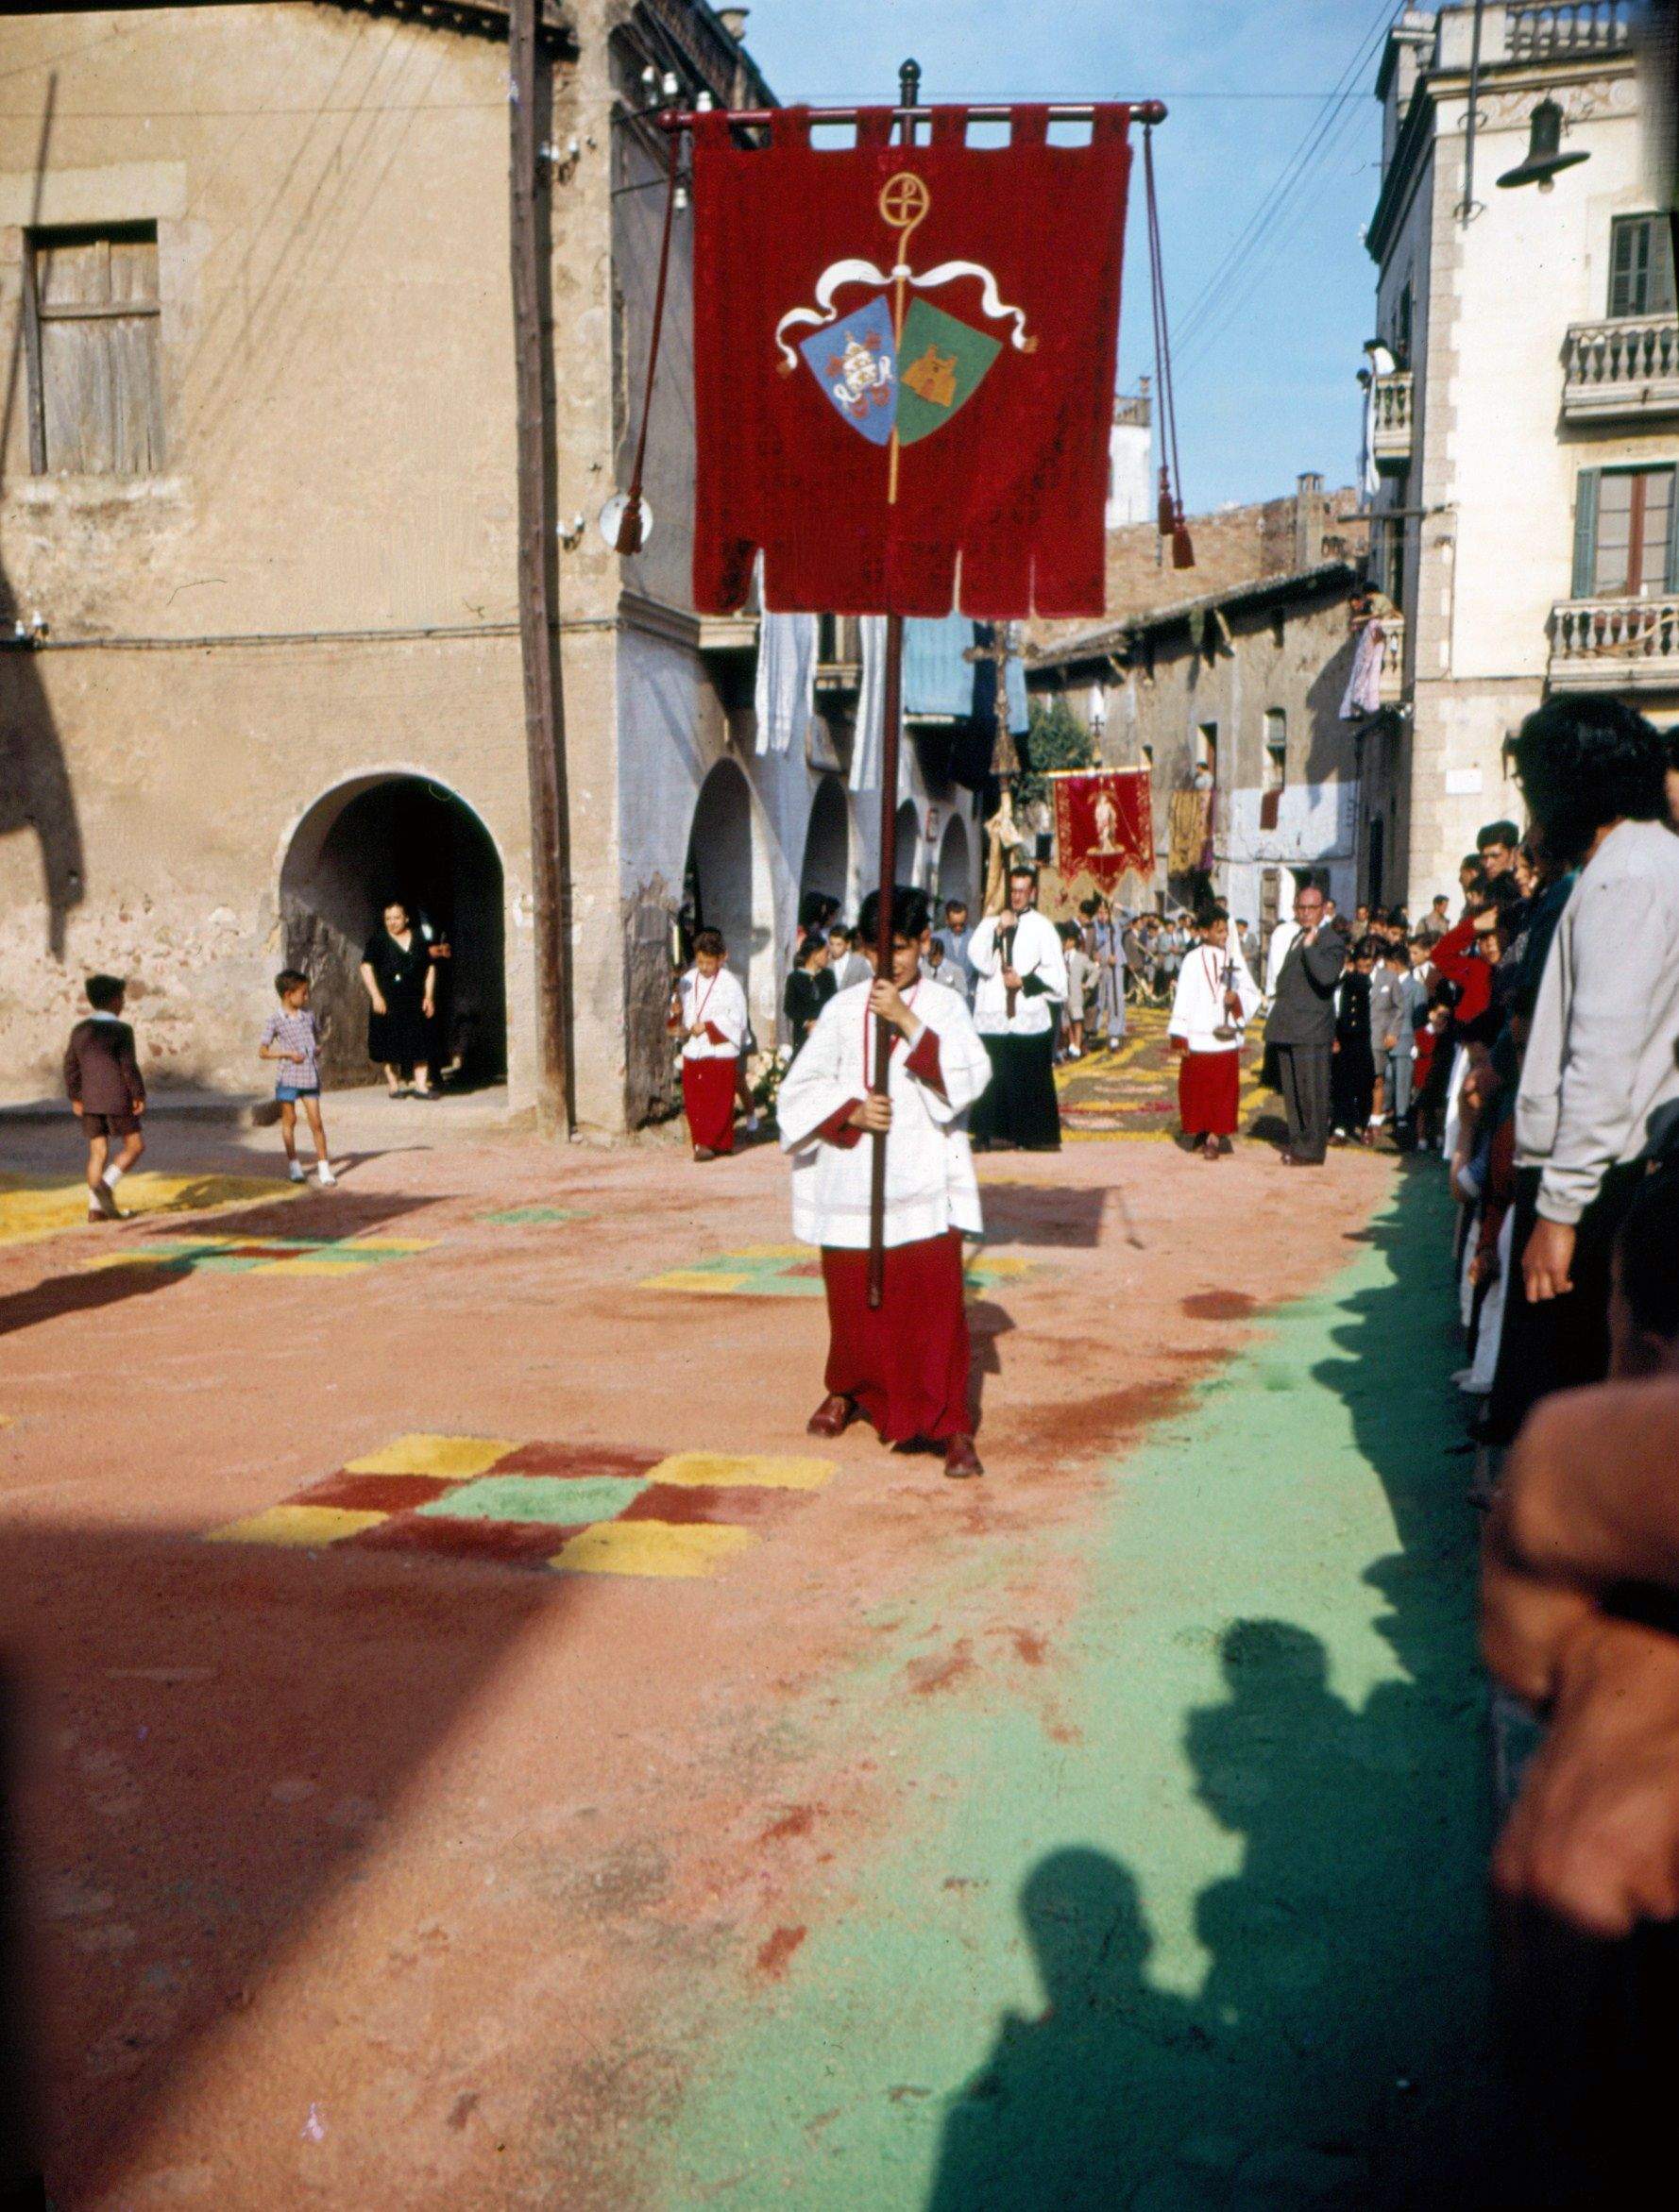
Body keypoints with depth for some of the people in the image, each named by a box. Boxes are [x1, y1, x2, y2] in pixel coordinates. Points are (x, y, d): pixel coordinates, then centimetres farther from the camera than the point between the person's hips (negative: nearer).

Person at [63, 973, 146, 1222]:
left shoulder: (80, 1029, 7)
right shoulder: (121, 1030, -11)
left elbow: (71, 1066, 8)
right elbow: (129, 1066, -14)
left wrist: (75, 1098, 14)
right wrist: (139, 1096, -9)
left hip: (89, 1099, 6)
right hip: (117, 1098, -6)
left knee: (98, 1152, 9)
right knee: (135, 1146, 6)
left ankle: (95, 1208, 5)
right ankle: (106, 1185, -13)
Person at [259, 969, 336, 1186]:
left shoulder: (308, 1016, 8)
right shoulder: (275, 1021, -7)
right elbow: (262, 1052, -8)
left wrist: (318, 1048, 2)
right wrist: (289, 1054, -16)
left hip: (310, 1077, 3)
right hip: (288, 1077, -3)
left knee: (316, 1121, 1)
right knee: (289, 1120, 7)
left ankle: (323, 1166, 6)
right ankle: (293, 1163, 19)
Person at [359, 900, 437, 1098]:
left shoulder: (419, 940, 8)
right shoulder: (378, 940, -1)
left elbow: (430, 968, 12)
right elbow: (366, 967, -5)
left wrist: (429, 997, 4)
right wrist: (376, 996, -13)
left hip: (415, 1000, 3)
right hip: (388, 1002, -3)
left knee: (420, 1043, -1)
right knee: (390, 1045, 1)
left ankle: (420, 1085, 1)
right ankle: (394, 1084, 10)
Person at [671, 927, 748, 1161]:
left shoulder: (729, 984, -7)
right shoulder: (688, 981, 6)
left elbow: (736, 1019, -8)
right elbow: (679, 1007, 16)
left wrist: (707, 1026, -13)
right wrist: (676, 1012, -8)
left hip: (720, 1050, -4)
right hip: (693, 1051, 4)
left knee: (719, 1099, -3)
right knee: (694, 1100, 4)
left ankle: (710, 1141, 1)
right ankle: (701, 1141, 12)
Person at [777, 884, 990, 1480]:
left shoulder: (944, 1005, 3)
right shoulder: (842, 1010, 6)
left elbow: (971, 1076, -13)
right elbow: (799, 1087, 4)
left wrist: (908, 1020, -19)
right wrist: (850, 1111, -12)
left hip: (924, 1184, -2)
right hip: (850, 1181, 2)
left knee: (937, 1303, -7)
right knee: (853, 1299, 11)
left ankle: (952, 1425, 2)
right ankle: (848, 1391, 37)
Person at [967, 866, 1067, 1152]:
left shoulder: (1042, 927, 6)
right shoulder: (991, 922, 12)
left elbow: (1056, 973, 3)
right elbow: (979, 959, -2)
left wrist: (1024, 981, -7)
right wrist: (998, 931, -11)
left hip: (1029, 1017, -2)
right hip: (993, 1016, 2)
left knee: (1031, 1077, -1)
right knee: (993, 1074, -1)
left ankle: (1036, 1135, 6)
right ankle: (995, 1131, 6)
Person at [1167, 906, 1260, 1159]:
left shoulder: (1234, 957, 7)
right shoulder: (1194, 960, -1)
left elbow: (1252, 993, 10)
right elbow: (1182, 999, -3)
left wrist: (1237, 998, -12)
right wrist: (1179, 1038, -8)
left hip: (1226, 1037, 2)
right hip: (1198, 1038, -2)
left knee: (1224, 1088, -1)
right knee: (1198, 1088, 4)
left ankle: (1216, 1137, 4)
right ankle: (1203, 1135, 19)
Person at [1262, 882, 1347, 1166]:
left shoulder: (1331, 941, -9)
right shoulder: (1294, 937, 17)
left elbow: (1327, 976, -28)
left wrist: (1310, 946, -24)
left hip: (1312, 1029, -9)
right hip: (1288, 1026, 9)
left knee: (1311, 1090, -3)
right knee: (1291, 1089, 14)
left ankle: (1313, 1149, 3)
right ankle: (1297, 1140, 24)